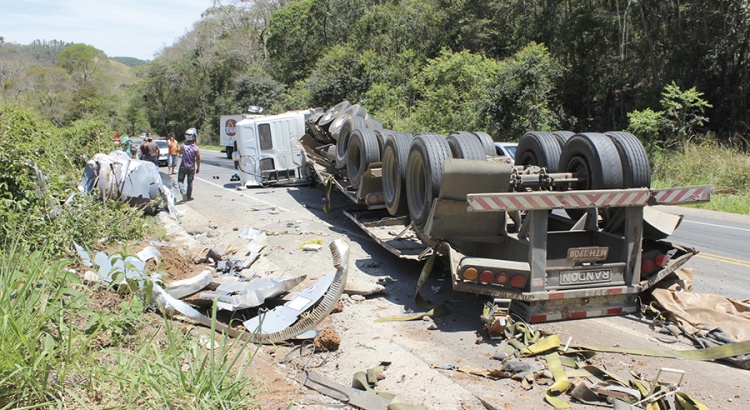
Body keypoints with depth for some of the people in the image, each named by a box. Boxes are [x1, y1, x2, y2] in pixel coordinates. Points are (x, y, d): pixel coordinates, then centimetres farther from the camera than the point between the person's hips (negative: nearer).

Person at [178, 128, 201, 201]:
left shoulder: (183, 146, -12)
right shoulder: (196, 148, -13)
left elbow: (180, 153, 6)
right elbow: (198, 159, -6)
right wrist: (198, 168, 6)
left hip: (183, 167, 0)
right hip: (192, 168, 0)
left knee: (180, 180, 12)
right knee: (190, 182, 14)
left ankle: (183, 192, -10)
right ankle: (189, 196, 20)